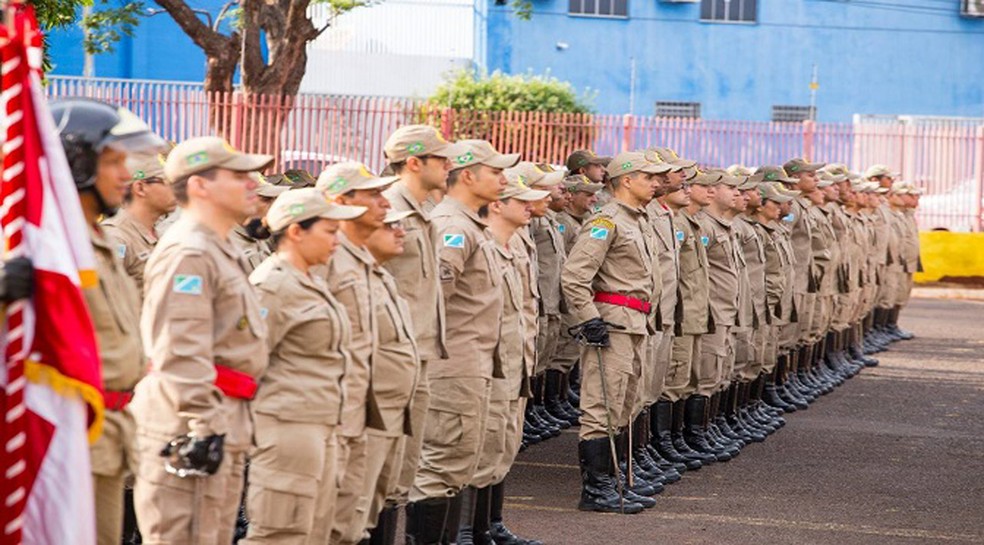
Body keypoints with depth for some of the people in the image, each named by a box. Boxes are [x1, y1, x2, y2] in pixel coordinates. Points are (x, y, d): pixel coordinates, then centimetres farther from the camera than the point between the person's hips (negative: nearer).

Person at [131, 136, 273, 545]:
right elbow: (181, 354, -23)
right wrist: (203, 428, -26)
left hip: (223, 423, 11)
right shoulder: (188, 253, -15)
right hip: (190, 427, -11)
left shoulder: (220, 250, 20)